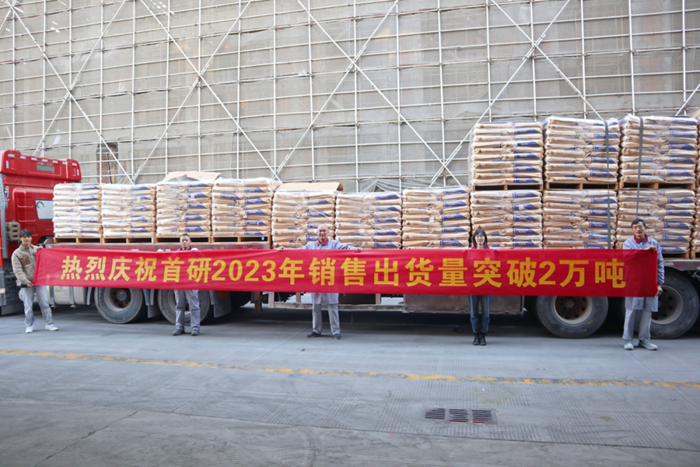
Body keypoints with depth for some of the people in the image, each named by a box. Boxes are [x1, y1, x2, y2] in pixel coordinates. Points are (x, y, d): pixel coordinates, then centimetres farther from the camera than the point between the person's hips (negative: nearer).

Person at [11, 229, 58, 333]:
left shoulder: (37, 249, 12)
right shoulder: (16, 253, 3)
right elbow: (18, 270, -5)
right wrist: (25, 281, -15)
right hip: (26, 284, -2)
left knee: (44, 303, 1)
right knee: (28, 306, 1)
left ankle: (49, 323, 6)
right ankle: (29, 326, 14)